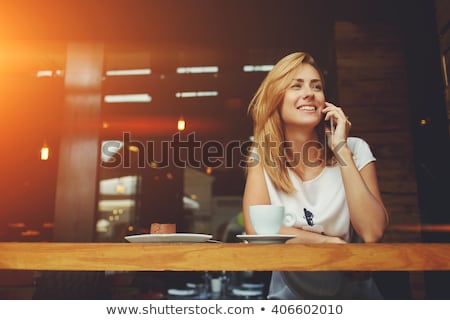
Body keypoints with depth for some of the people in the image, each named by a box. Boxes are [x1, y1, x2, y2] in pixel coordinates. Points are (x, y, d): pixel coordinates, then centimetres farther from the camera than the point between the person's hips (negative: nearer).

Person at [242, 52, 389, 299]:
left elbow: (372, 232, -15)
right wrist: (330, 242, -14)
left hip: (351, 287, 1)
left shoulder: (355, 149, -4)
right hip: (290, 289, 0)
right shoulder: (262, 155, -3)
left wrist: (341, 150, -17)